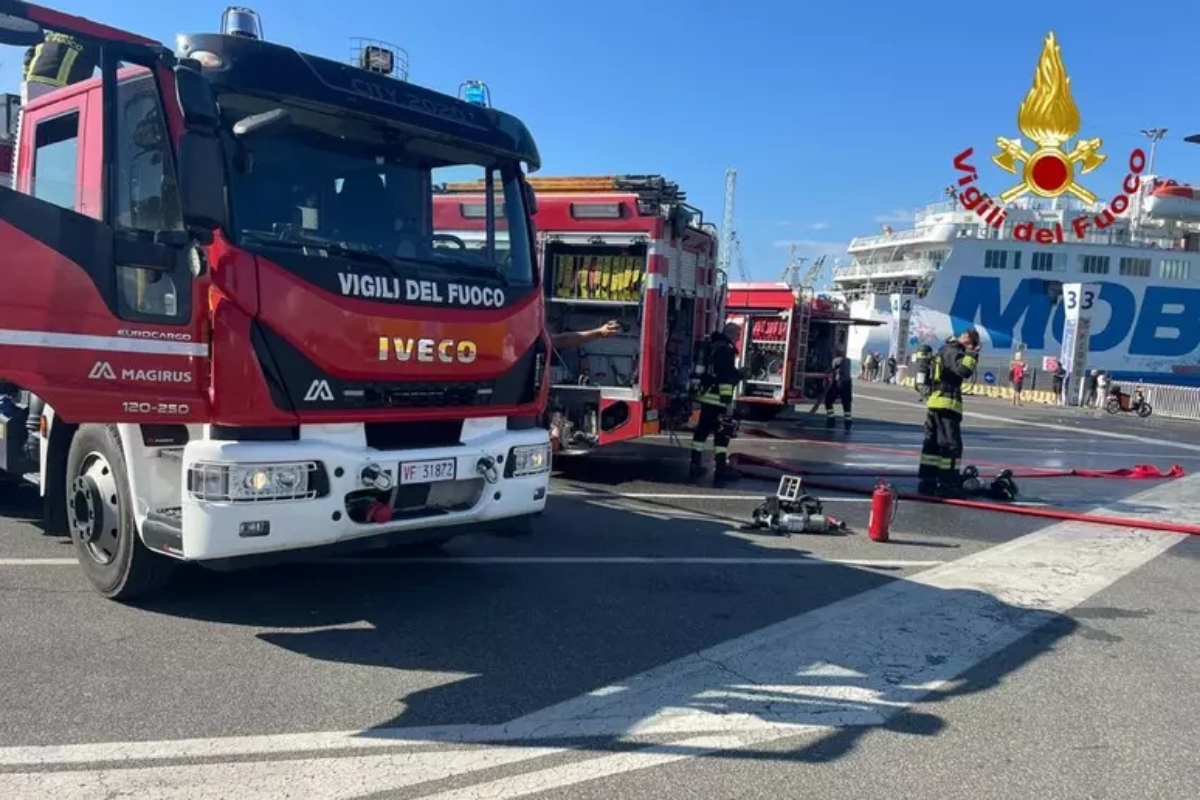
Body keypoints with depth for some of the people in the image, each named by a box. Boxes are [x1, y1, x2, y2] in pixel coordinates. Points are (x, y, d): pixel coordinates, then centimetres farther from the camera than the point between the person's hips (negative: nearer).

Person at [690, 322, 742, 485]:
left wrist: (740, 374, 21)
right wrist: (728, 402, -22)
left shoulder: (713, 346, 15)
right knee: (723, 432, -6)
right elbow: (725, 377, -21)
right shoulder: (726, 349, -14)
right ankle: (721, 468, -8)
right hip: (718, 398, -10)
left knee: (703, 429, 13)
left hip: (707, 395, 10)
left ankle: (696, 464, 17)